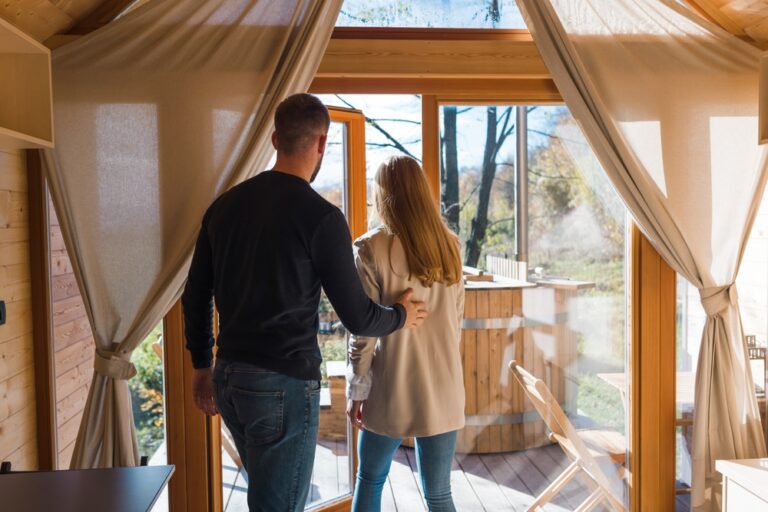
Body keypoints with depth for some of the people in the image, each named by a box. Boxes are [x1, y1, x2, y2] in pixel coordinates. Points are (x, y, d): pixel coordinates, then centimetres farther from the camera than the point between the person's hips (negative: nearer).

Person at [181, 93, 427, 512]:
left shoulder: (225, 205, 4)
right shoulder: (320, 216, -14)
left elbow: (195, 297, 10)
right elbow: (357, 317, -11)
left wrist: (203, 367, 22)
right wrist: (401, 315, 10)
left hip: (228, 378, 7)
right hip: (284, 383, -7)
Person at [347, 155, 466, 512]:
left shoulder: (371, 248, -11)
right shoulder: (449, 245, 3)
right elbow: (456, 319, 10)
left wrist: (356, 389, -1)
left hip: (392, 389, -3)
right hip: (443, 387, 3)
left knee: (370, 479, 19)